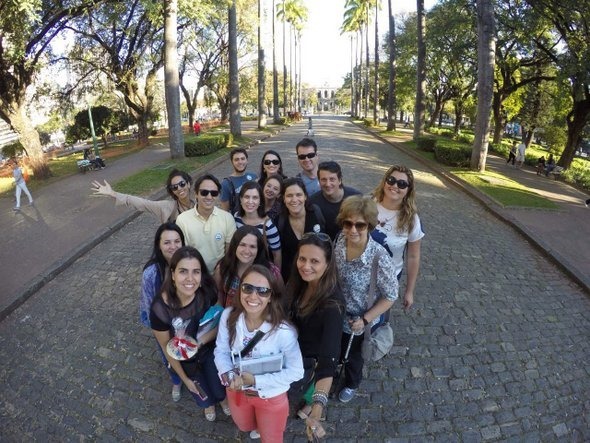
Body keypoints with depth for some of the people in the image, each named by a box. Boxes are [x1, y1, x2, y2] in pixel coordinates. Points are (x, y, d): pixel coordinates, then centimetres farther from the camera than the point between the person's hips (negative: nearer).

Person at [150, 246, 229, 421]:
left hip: (210, 350, 1)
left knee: (218, 383, 28)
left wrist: (199, 342, -33)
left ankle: (223, 399, 65)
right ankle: (208, 403, 66)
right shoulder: (160, 308, -35)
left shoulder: (208, 291, -31)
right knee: (200, 389, 29)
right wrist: (185, 378, -6)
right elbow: (167, 348, -19)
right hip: (185, 360, -1)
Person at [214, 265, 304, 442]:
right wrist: (230, 376, -30)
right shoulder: (228, 316, -23)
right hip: (236, 390, 4)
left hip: (271, 396, -3)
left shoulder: (283, 331, -34)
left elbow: (296, 371, -24)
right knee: (244, 426, 34)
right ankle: (259, 427, 68)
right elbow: (221, 351, -11)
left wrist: (256, 380, -28)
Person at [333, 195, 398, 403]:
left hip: (357, 321, -3)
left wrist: (365, 320, -21)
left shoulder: (380, 257, -33)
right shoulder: (339, 241, -20)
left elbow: (390, 296, -19)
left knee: (352, 355, 27)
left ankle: (351, 384, 61)